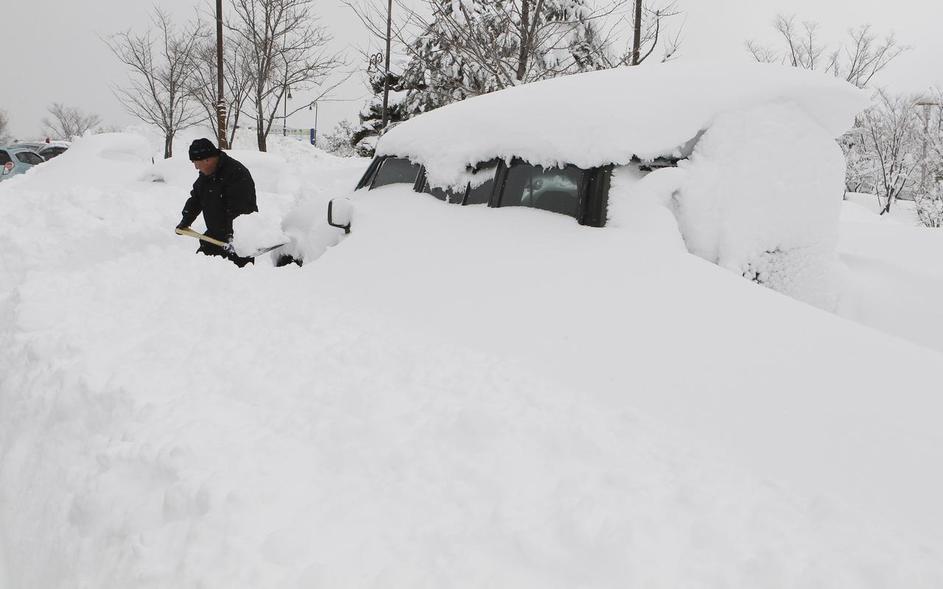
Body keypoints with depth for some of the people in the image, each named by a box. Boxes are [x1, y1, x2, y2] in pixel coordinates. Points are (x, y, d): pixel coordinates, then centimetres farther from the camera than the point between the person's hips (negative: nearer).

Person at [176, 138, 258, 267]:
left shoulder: (237, 173, -22)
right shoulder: (206, 174, 8)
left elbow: (238, 210, -28)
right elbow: (195, 198, 23)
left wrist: (232, 235, -33)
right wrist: (186, 220, 14)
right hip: (215, 234, 9)